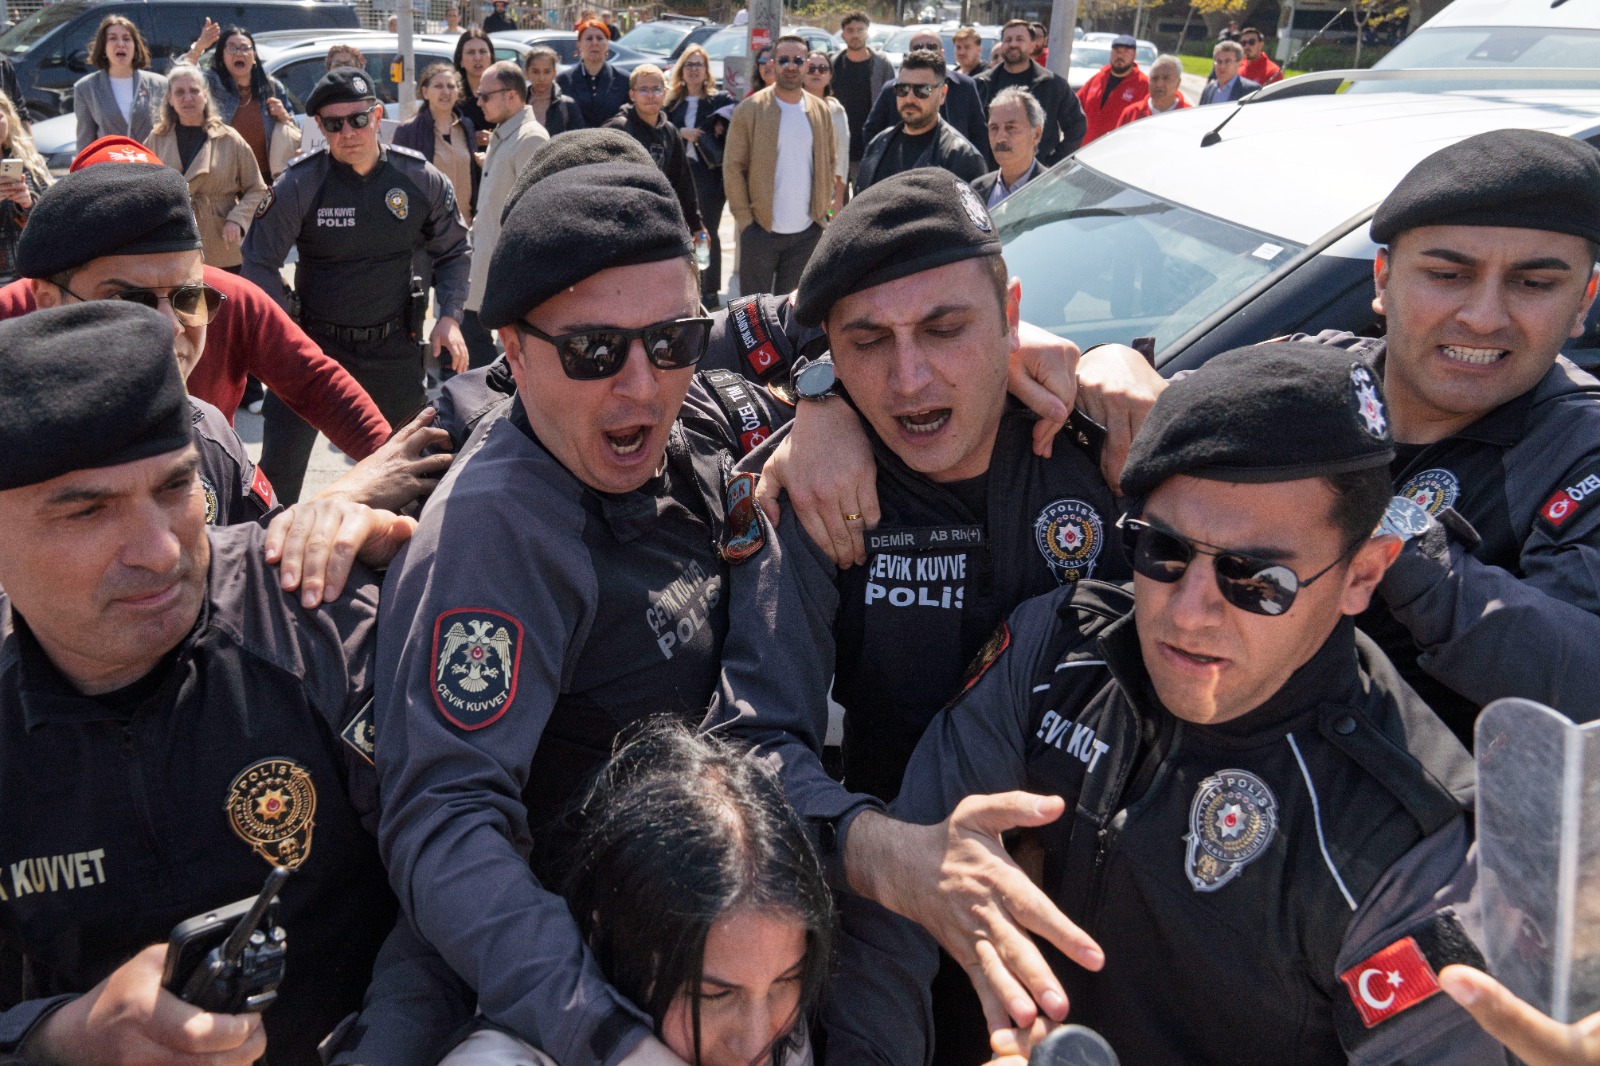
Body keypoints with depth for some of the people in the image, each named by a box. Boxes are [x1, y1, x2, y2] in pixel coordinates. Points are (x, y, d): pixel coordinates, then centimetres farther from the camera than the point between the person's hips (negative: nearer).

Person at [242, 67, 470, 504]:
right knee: (278, 466, -2)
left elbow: (453, 252, 6)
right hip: (314, 341, -2)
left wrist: (449, 317, -7)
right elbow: (260, 262, -5)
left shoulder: (420, 178, -6)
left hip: (393, 346, 2)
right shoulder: (298, 184, -12)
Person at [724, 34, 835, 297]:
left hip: (807, 233, 3)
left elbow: (829, 163, 16)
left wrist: (822, 210, 7)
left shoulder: (820, 110, 8)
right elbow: (732, 167, -4)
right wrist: (744, 217, -9)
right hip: (761, 229, -3)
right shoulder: (750, 108, -3)